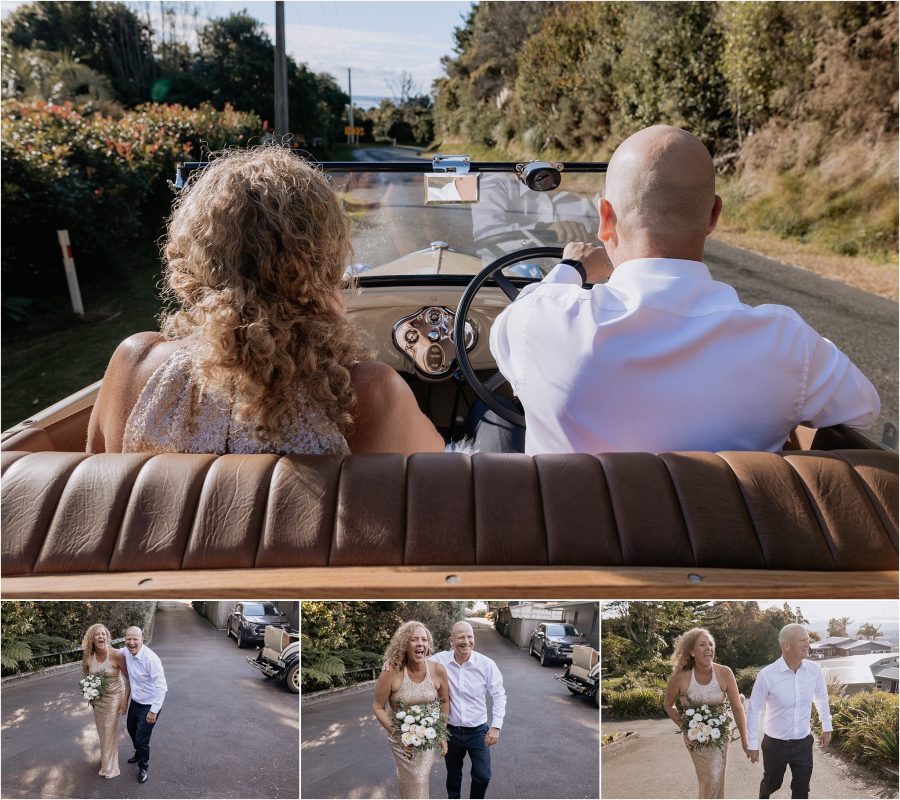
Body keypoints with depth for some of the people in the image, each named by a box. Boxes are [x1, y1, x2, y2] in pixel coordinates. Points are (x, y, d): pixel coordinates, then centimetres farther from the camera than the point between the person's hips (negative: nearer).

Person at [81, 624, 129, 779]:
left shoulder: (116, 655, -26)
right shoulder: (88, 657, -14)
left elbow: (129, 678, -17)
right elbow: (85, 674, 8)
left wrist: (125, 700, -17)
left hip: (114, 696, -4)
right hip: (97, 698, 4)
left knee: (110, 732, 3)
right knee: (101, 730, 19)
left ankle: (110, 767, 22)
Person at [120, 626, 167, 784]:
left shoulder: (151, 659, -33)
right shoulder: (126, 652, -11)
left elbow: (161, 686, -29)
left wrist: (154, 711, -26)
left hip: (149, 706, -8)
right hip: (135, 701, 8)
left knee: (141, 739, 3)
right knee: (131, 729, 28)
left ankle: (143, 768, 32)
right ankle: (139, 754, 57)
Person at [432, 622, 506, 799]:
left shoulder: (486, 664, -15)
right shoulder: (439, 661, -15)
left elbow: (499, 695, -6)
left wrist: (496, 726, -11)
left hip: (478, 730, -1)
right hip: (451, 730, 1)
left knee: (483, 776, 3)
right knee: (453, 775, 18)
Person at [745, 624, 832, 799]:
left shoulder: (815, 670, -13)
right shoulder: (767, 675, -23)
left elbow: (822, 698, 8)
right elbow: (753, 710, -13)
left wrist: (827, 727, 14)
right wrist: (752, 745, -7)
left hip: (803, 743, 2)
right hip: (775, 743, -2)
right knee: (771, 783, 20)